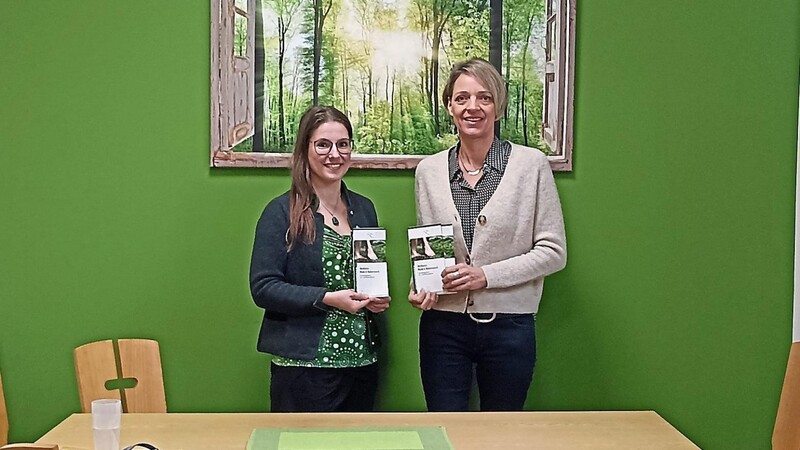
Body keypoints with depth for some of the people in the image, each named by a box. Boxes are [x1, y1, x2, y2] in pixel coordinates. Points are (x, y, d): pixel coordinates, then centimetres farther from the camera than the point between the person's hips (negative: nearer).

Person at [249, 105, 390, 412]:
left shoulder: (364, 209, 10)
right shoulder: (282, 212, -6)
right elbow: (262, 288, -11)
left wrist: (377, 299, 0)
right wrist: (327, 299, -20)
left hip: (362, 361, 5)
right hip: (304, 364, -5)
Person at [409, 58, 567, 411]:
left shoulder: (532, 164, -3)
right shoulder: (429, 170, 5)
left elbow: (553, 252, -4)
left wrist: (487, 275, -13)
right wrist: (420, 286, -5)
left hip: (509, 325, -2)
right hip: (443, 325, 2)